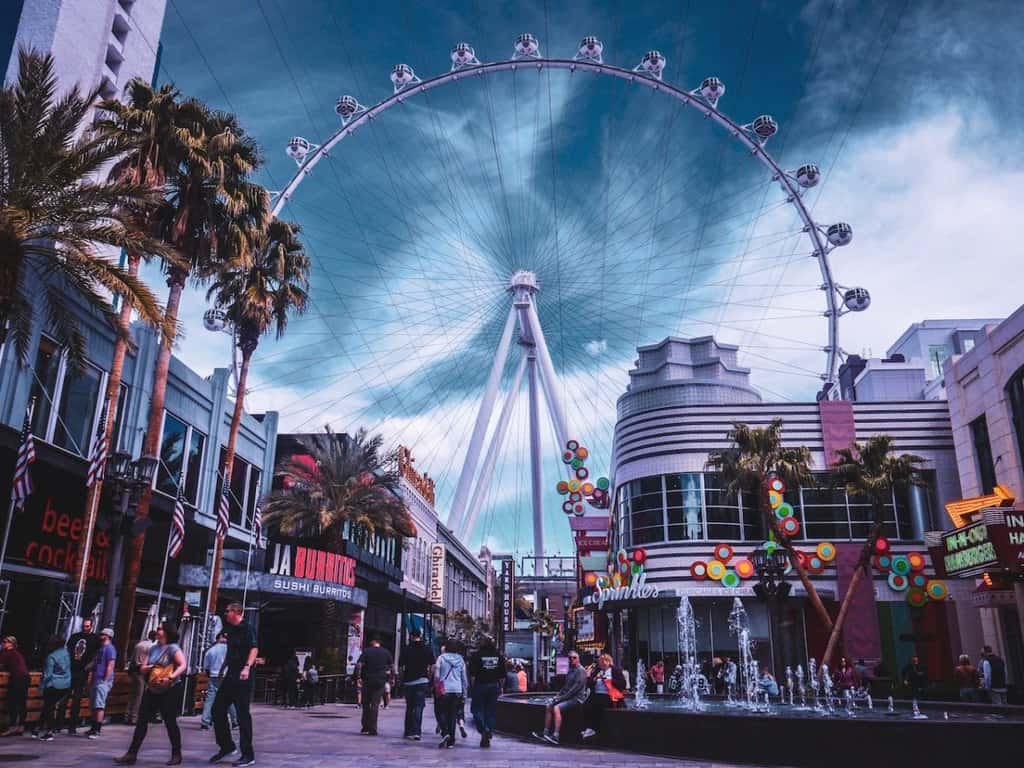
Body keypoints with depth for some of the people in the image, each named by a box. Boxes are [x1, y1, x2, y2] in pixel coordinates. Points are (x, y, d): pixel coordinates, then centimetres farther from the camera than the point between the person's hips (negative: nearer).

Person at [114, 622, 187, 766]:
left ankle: (176, 755, 13)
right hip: (152, 689, 7)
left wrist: (170, 677, -34)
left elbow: (183, 665, -22)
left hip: (170, 690, -7)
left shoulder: (173, 648, -11)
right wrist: (150, 667, -9)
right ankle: (132, 754, 10)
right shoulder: (153, 648, 11)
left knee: (170, 722, 0)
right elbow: (143, 669, 13)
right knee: (142, 720, 4)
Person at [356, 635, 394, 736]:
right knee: (375, 704, 2)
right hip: (380, 681, 1)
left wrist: (360, 677, -4)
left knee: (366, 704, 12)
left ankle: (365, 728, 13)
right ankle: (372, 729, -4)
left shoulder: (366, 651, 1)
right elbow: (392, 665, 7)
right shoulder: (386, 652, 5)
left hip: (367, 680, -1)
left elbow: (360, 664, -7)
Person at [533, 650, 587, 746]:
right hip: (568, 697, 9)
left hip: (577, 698, -9)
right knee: (549, 706, -2)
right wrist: (558, 695, 6)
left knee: (556, 708, -27)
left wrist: (562, 697, -17)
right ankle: (546, 733, -3)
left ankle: (556, 736, -30)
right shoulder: (570, 670, 19)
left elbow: (576, 687, -19)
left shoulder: (581, 670, -10)